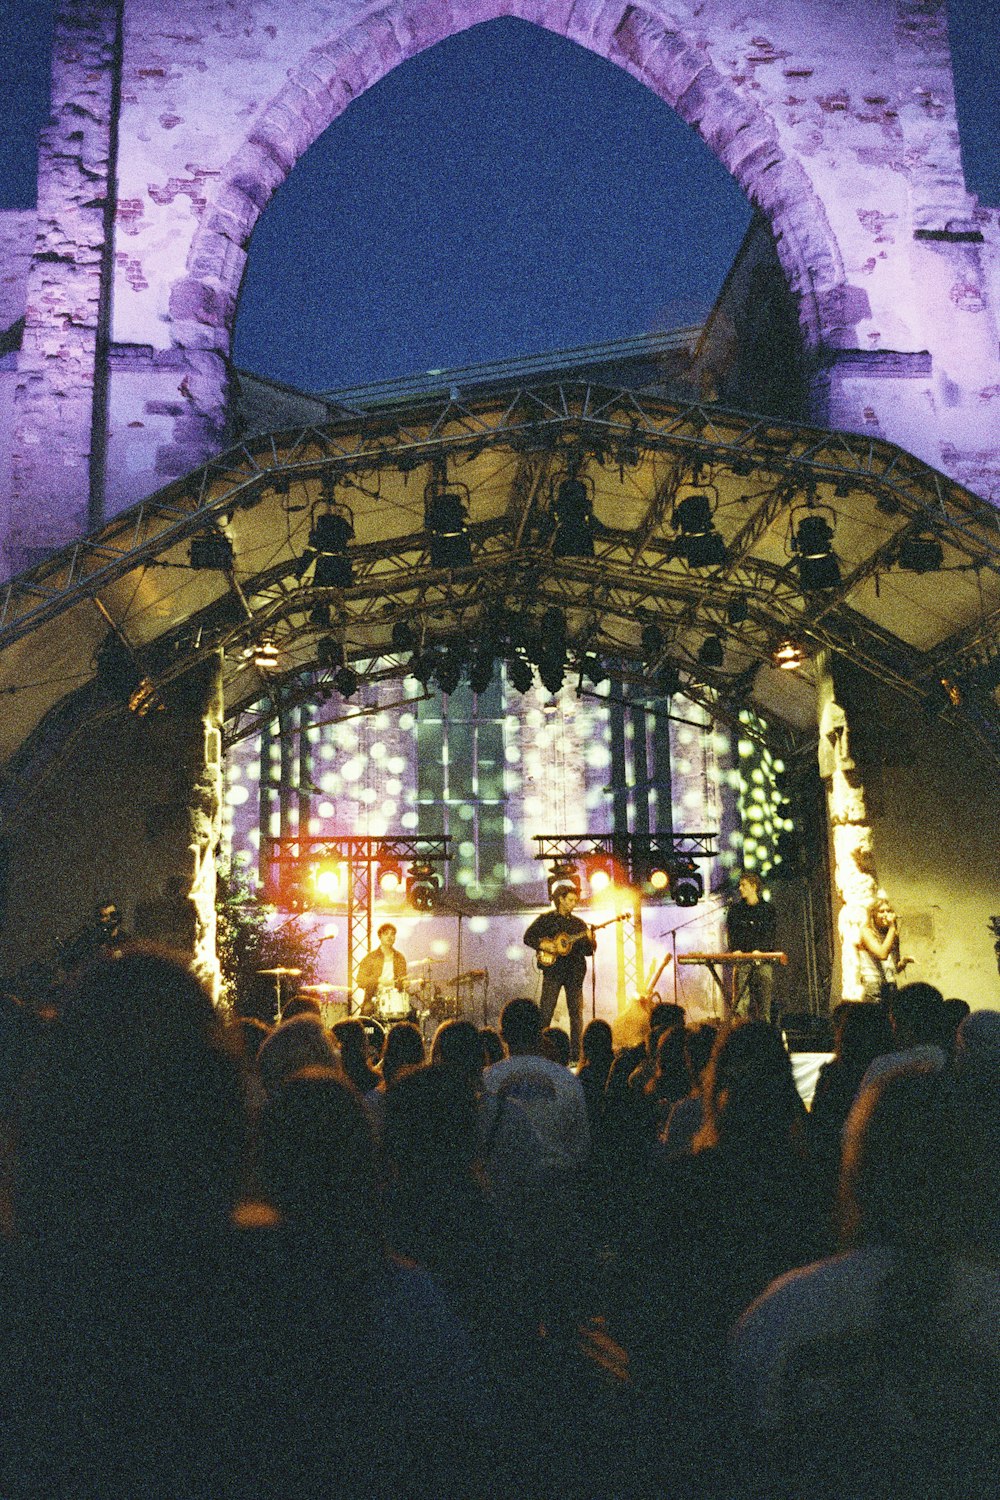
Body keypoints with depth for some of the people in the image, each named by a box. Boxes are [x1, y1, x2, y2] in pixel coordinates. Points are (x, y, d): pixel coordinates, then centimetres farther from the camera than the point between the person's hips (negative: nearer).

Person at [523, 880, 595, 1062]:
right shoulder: (546, 919, 5)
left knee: (576, 1013, 1)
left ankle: (575, 1055, 5)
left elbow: (588, 951, 10)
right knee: (545, 1013, -6)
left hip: (574, 972, 3)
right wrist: (544, 945, -13)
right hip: (553, 970, -3)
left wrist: (590, 940, -10)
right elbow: (528, 937, 2)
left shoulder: (579, 923, 14)